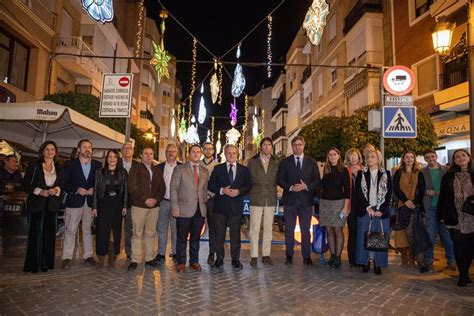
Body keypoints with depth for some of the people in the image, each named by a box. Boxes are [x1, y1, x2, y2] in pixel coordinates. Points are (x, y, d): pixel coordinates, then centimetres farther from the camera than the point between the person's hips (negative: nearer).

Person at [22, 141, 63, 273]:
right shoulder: (34, 165, 3)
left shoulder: (59, 167, 11)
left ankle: (46, 263, 10)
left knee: (49, 233, 1)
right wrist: (40, 191, -13)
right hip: (36, 204, -2)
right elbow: (25, 185, 0)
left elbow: (63, 184, 13)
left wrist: (56, 190, -8)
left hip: (52, 205, 3)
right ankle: (32, 264, 7)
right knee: (34, 233, -2)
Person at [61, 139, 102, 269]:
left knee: (88, 229, 10)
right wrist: (77, 190, -15)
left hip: (90, 201, 2)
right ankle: (67, 257, 9)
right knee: (70, 230, 0)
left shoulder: (97, 165, 7)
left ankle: (88, 255, 18)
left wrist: (93, 190, -9)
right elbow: (64, 183, -1)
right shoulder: (70, 164, 2)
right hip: (74, 201, -2)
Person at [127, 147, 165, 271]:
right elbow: (132, 187, -7)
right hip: (139, 205, -3)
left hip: (154, 206, 4)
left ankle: (149, 258, 13)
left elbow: (162, 187, 10)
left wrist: (156, 199, -7)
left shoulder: (157, 170, 14)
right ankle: (134, 260, 5)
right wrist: (145, 199, -13)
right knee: (137, 233, -1)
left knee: (151, 233, 6)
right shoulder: (135, 169, 2)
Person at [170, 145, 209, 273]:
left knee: (196, 237, 11)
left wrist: (204, 202, 4)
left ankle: (194, 261, 23)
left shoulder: (205, 171, 13)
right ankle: (181, 263, 17)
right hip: (184, 209, -3)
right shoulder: (180, 169, 1)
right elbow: (173, 189, -3)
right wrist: (175, 207, -10)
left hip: (200, 210, 4)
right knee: (182, 238, 5)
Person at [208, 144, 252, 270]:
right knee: (219, 233, 5)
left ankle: (235, 259, 17)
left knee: (235, 233, 6)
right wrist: (222, 190, -14)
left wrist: (238, 191, -12)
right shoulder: (217, 169, 6)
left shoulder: (244, 169, 8)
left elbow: (248, 185, 5)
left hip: (236, 206, 0)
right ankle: (219, 259, 17)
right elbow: (211, 185, 2)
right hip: (220, 205, 0)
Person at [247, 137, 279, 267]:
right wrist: (250, 192, -2)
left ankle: (266, 255, 17)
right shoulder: (252, 162, 4)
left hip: (271, 199, 2)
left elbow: (278, 180, 11)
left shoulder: (275, 163, 9)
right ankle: (254, 256, 8)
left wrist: (273, 191, 0)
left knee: (268, 228, 7)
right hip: (256, 199, -2)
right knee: (254, 228, 0)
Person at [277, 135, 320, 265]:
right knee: (289, 229, 6)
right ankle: (289, 255, 17)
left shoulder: (311, 162, 7)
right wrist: (290, 187, -14)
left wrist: (306, 186, -14)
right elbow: (279, 179, 1)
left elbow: (317, 180, 3)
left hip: (306, 200, 0)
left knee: (306, 230, 6)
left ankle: (306, 256, 17)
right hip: (290, 200, 0)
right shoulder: (285, 162, 5)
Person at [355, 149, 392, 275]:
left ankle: (378, 264, 11)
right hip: (364, 211, 0)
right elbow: (358, 192, 1)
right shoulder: (361, 174, 7)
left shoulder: (386, 175, 6)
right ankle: (365, 262, 10)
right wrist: (367, 208, -9)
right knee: (364, 236, 1)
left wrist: (381, 210, -9)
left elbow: (389, 194, 1)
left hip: (381, 211, 0)